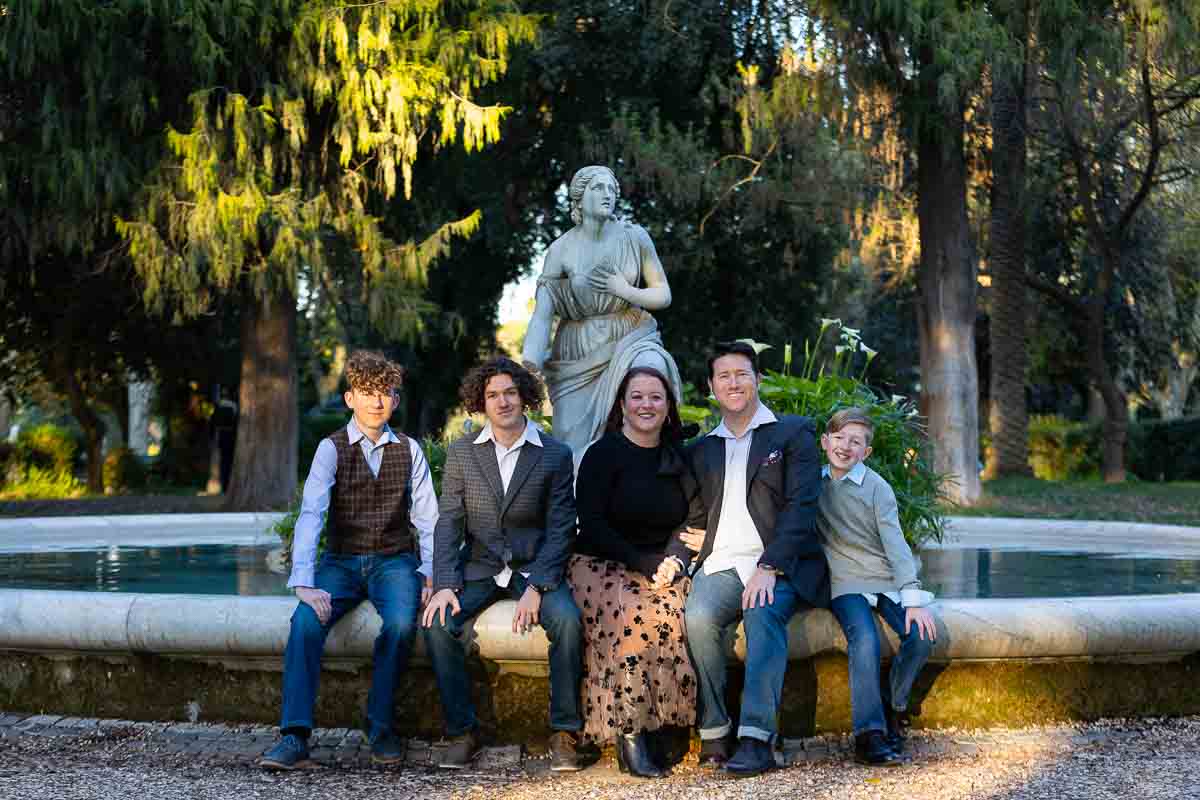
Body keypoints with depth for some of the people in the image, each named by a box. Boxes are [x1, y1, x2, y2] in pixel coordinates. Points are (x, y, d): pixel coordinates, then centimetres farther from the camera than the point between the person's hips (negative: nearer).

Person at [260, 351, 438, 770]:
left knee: (402, 622, -31)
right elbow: (311, 515, -14)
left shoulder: (409, 450, 5)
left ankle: (379, 724, -12)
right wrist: (304, 583, -27)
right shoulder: (331, 448, -2)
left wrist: (429, 573, -14)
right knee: (306, 621, -29)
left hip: (395, 559, 1)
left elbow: (427, 519, 4)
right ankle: (295, 737, -28)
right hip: (341, 561, 0)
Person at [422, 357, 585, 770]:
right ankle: (462, 731, -12)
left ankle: (564, 732, -15)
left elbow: (560, 529, -3)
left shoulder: (555, 455, 0)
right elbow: (449, 522, 1)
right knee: (438, 622, -25)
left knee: (567, 620, -29)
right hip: (479, 566, 1)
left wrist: (537, 587, -16)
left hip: (535, 567, -1)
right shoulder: (461, 452, 4)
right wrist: (444, 584, -13)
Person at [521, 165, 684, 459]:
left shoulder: (634, 237, -3)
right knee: (576, 443, -7)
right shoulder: (561, 249, -5)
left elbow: (664, 294, 5)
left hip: (630, 338, 0)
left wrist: (626, 292, -15)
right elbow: (541, 316, -7)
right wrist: (528, 372, -19)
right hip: (578, 354, 0)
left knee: (650, 367, -34)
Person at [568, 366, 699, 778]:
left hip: (661, 569, 4)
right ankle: (629, 733, -29)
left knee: (685, 613, -30)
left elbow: (688, 524, 13)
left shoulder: (678, 459, 15)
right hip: (602, 566, -4)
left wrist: (673, 561, -9)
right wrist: (643, 563, -14)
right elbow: (592, 525, -6)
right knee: (633, 614, -35)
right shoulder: (602, 455, 0)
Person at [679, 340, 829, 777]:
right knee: (698, 618, -29)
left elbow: (801, 506, -3)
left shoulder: (794, 433, 9)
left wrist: (769, 567, -16)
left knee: (764, 614, -35)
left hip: (778, 565, -3)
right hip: (721, 564, 3)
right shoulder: (702, 449, 24)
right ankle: (713, 733, -20)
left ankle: (756, 738, -35)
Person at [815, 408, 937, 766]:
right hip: (846, 584, 0)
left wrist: (913, 599, -18)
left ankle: (893, 708, 3)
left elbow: (895, 543, -9)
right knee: (865, 640, -29)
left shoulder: (877, 487, -2)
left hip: (887, 580, 1)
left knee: (921, 636, -22)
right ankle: (869, 733, -25)